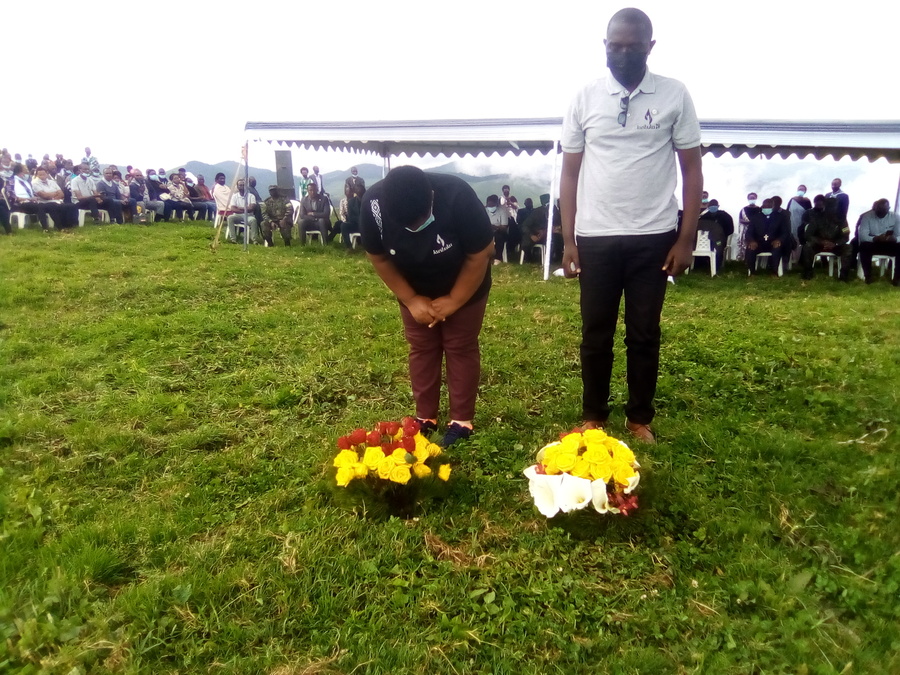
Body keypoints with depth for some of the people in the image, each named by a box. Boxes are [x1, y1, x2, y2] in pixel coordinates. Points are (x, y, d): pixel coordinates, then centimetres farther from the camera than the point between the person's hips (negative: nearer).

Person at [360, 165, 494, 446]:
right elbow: (379, 258, -13)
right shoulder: (373, 204, -28)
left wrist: (453, 301, -20)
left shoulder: (458, 197, -35)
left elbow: (480, 256, -24)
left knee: (461, 348, 1)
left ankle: (462, 420, 11)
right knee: (421, 348, 6)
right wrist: (410, 299, -16)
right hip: (415, 290, 3)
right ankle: (425, 417, 18)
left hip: (465, 286, -2)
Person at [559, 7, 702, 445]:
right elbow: (570, 171, 6)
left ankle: (639, 419, 23)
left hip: (653, 237, 0)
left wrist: (686, 239, -3)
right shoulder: (585, 98, 5)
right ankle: (593, 416, 23)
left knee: (644, 334, 8)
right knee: (596, 334, 8)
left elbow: (692, 169, 4)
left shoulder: (675, 96, 3)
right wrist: (568, 239, 0)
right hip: (596, 237, 1)